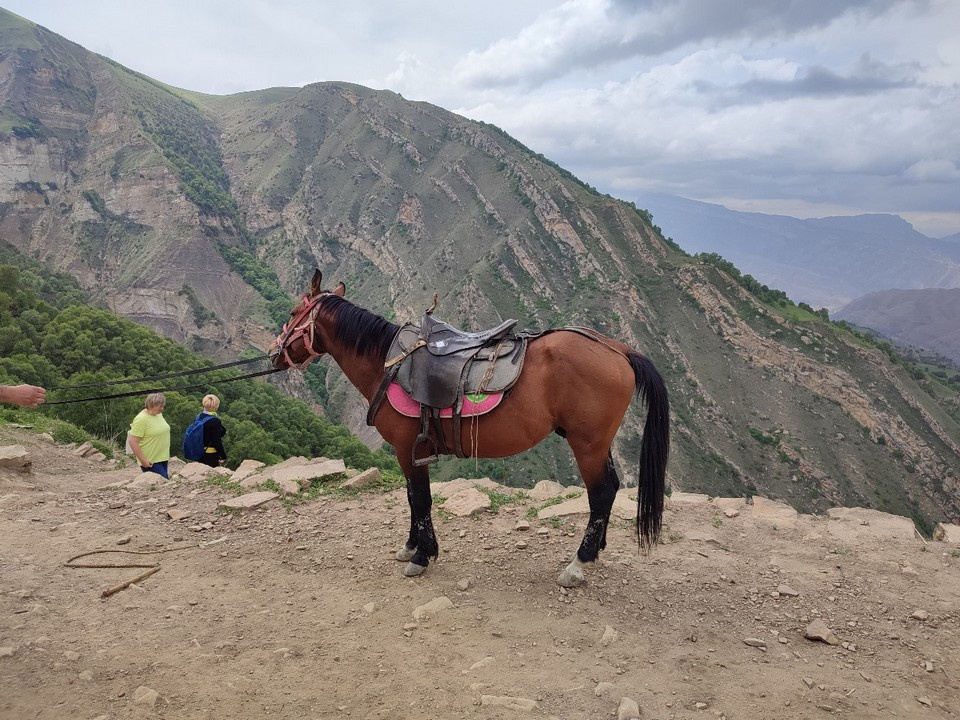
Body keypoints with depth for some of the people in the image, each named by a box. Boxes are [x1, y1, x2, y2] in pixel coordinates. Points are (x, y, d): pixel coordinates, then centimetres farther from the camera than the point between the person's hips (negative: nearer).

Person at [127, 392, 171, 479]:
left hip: (162, 458, 8)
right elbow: (133, 442, -19)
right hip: (150, 462, -8)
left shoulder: (159, 414, 9)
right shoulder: (141, 419, -16)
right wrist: (143, 461, -20)